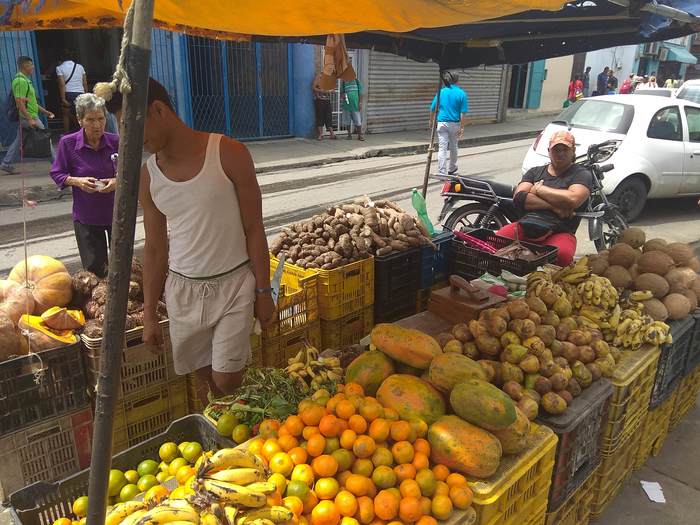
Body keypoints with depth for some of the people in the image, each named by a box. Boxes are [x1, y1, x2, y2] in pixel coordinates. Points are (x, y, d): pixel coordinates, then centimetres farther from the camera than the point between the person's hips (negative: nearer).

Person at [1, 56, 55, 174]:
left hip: (28, 117, 10)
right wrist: (30, 119, -27)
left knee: (19, 141, 14)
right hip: (29, 117, -10)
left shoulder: (25, 80, 16)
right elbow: (20, 102, -23)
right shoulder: (21, 81, -17)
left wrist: (45, 111, 22)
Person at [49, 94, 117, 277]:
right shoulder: (68, 143, -11)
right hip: (86, 216, -1)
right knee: (94, 267, 4)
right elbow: (57, 173, 0)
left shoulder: (115, 142, -9)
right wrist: (77, 181, -20)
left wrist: (117, 181, -19)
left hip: (117, 212, 1)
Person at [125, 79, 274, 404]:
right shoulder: (147, 175, 1)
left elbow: (253, 229, -8)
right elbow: (155, 248, 7)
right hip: (182, 289, 4)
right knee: (204, 378, 13)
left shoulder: (228, 154, -12)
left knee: (226, 384, -1)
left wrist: (264, 291, -7)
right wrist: (149, 315, 7)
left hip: (234, 283, -3)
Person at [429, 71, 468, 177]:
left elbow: (433, 109, 6)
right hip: (455, 124, 0)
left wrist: (431, 121, 20)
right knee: (453, 147, 19)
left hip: (442, 123, 0)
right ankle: (452, 169, 37)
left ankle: (442, 173, -9)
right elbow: (463, 113, -9)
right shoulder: (461, 93, -5)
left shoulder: (441, 92, 2)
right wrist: (462, 127, -4)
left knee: (442, 149, -2)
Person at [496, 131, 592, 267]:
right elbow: (518, 197, 3)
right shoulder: (534, 172, 22)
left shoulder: (582, 174, 11)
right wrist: (553, 206, -7)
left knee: (562, 255, -37)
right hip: (525, 225, 3)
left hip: (560, 232, -2)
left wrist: (539, 189, 0)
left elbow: (573, 199, -11)